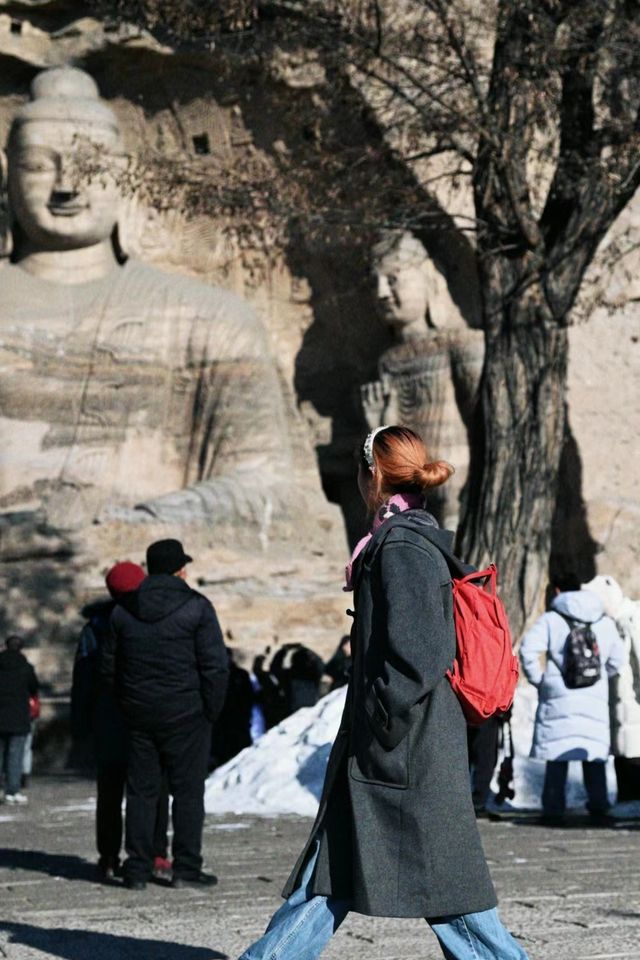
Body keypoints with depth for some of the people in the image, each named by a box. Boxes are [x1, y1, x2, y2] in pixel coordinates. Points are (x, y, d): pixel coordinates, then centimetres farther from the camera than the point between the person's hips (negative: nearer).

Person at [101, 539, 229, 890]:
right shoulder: (196, 607, -7)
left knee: (140, 791, 9)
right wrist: (212, 710, -1)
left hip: (138, 715, 4)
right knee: (187, 791, 3)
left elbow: (109, 664, 12)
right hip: (185, 715, -4)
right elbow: (214, 665, -11)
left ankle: (137, 869, 8)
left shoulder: (124, 609, 7)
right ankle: (186, 868, 2)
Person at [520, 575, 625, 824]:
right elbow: (616, 660, 13)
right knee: (594, 754, 10)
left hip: (558, 696, -3)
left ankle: (554, 811, 1)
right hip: (595, 698, 3)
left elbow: (529, 649, -15)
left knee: (557, 756, 1)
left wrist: (539, 678, -3)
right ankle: (598, 807, 8)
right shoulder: (605, 622, 11)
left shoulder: (550, 620, -2)